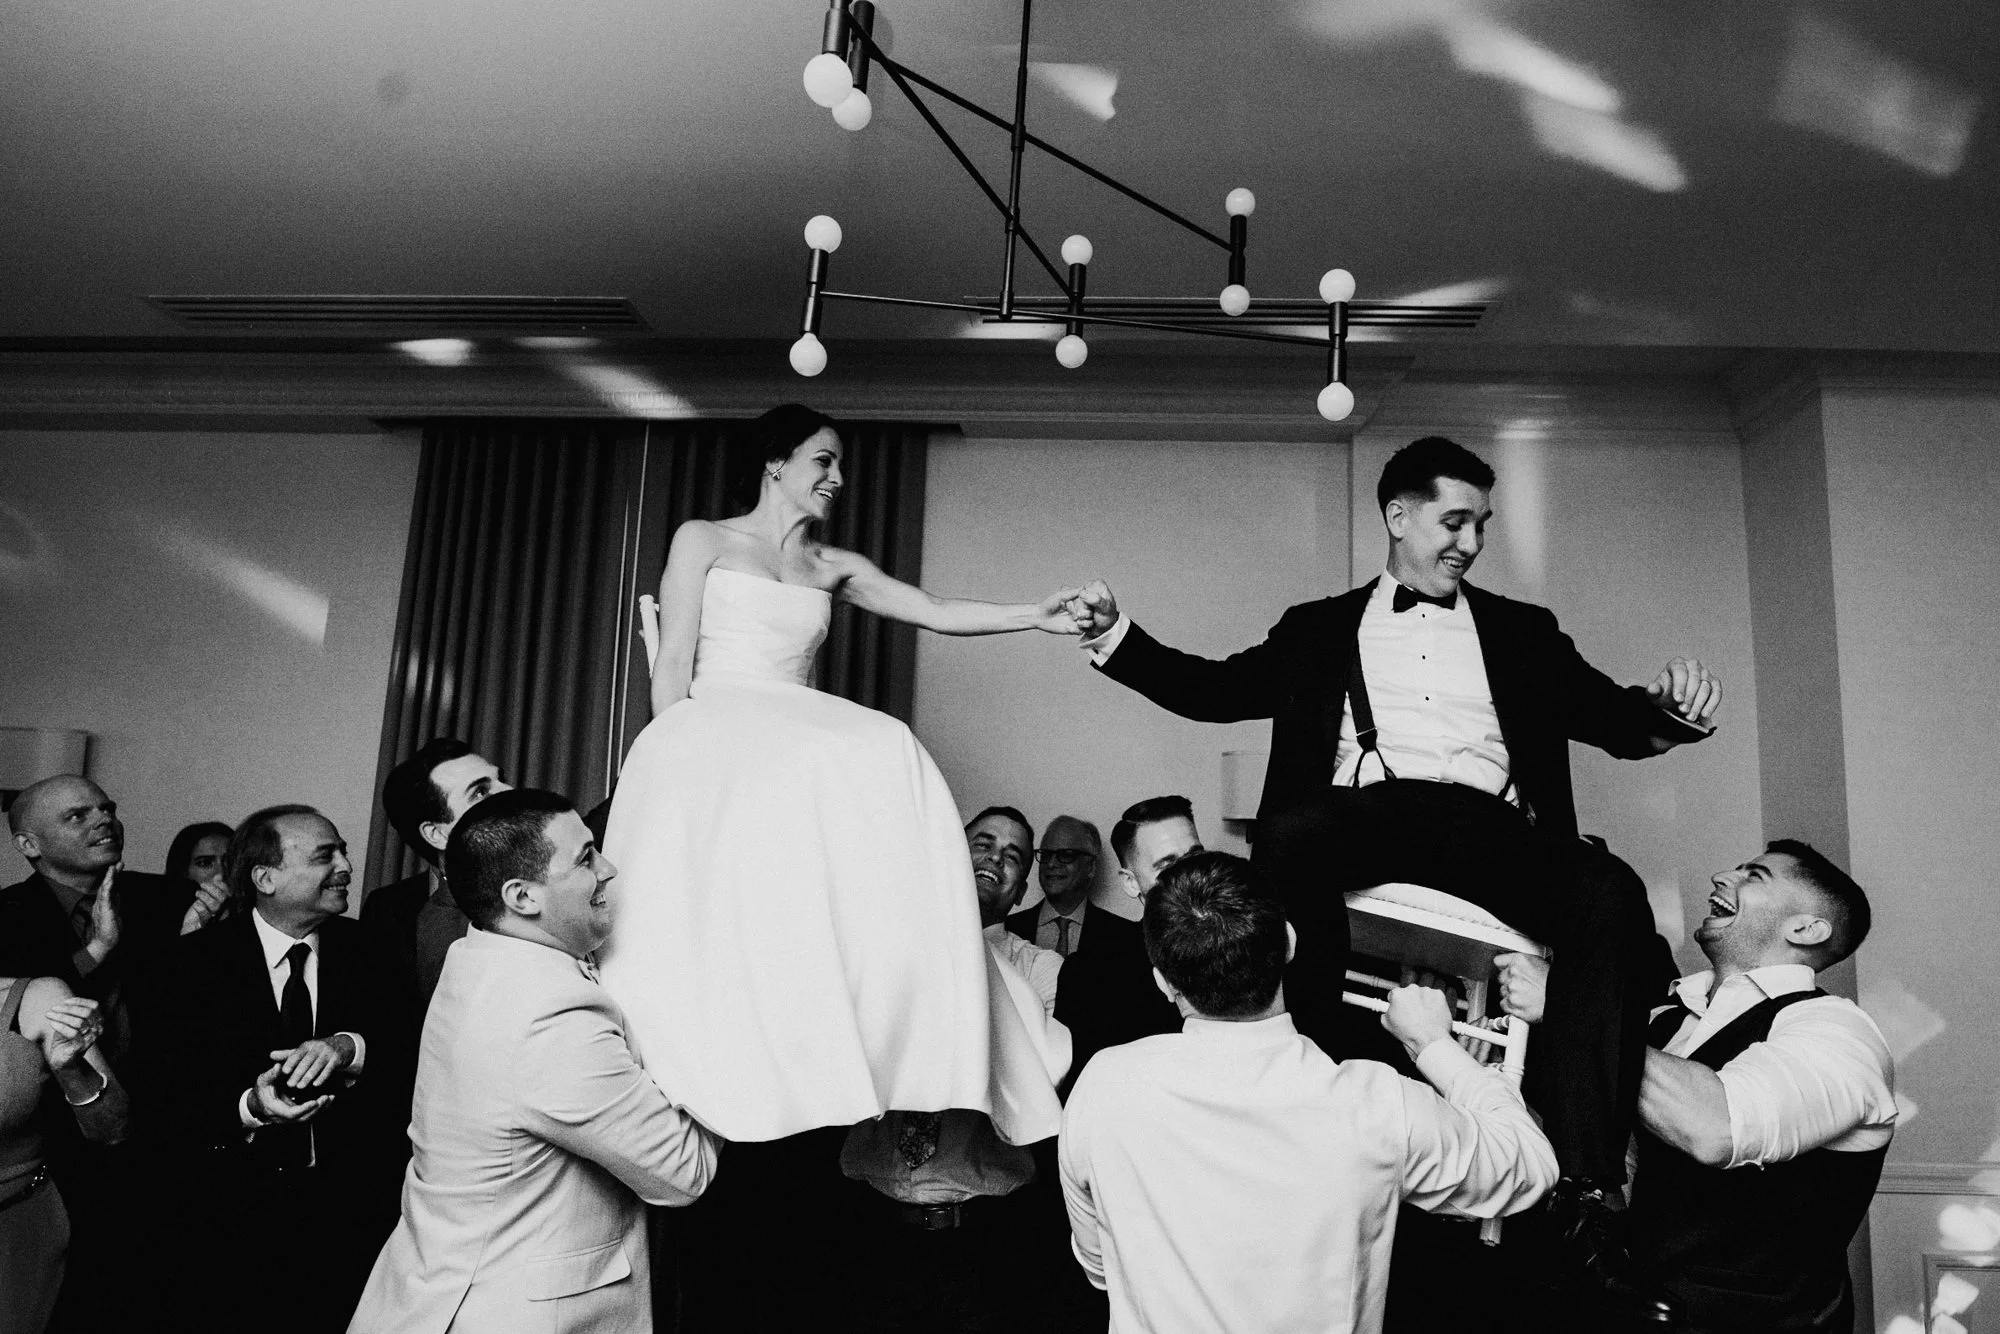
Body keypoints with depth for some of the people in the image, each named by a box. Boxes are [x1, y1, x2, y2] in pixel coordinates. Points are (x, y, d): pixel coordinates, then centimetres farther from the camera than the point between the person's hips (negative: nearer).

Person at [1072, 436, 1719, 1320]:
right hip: (1362, 814, -1)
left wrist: (1673, 709, -4)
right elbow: (1216, 689, 18)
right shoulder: (1319, 629, 24)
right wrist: (1114, 638, 5)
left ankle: (1585, 1198, -30)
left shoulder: (1521, 632, 27)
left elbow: (1614, 720, 20)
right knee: (1289, 836, -37)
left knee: (1608, 892, -30)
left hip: (1486, 826, 2)